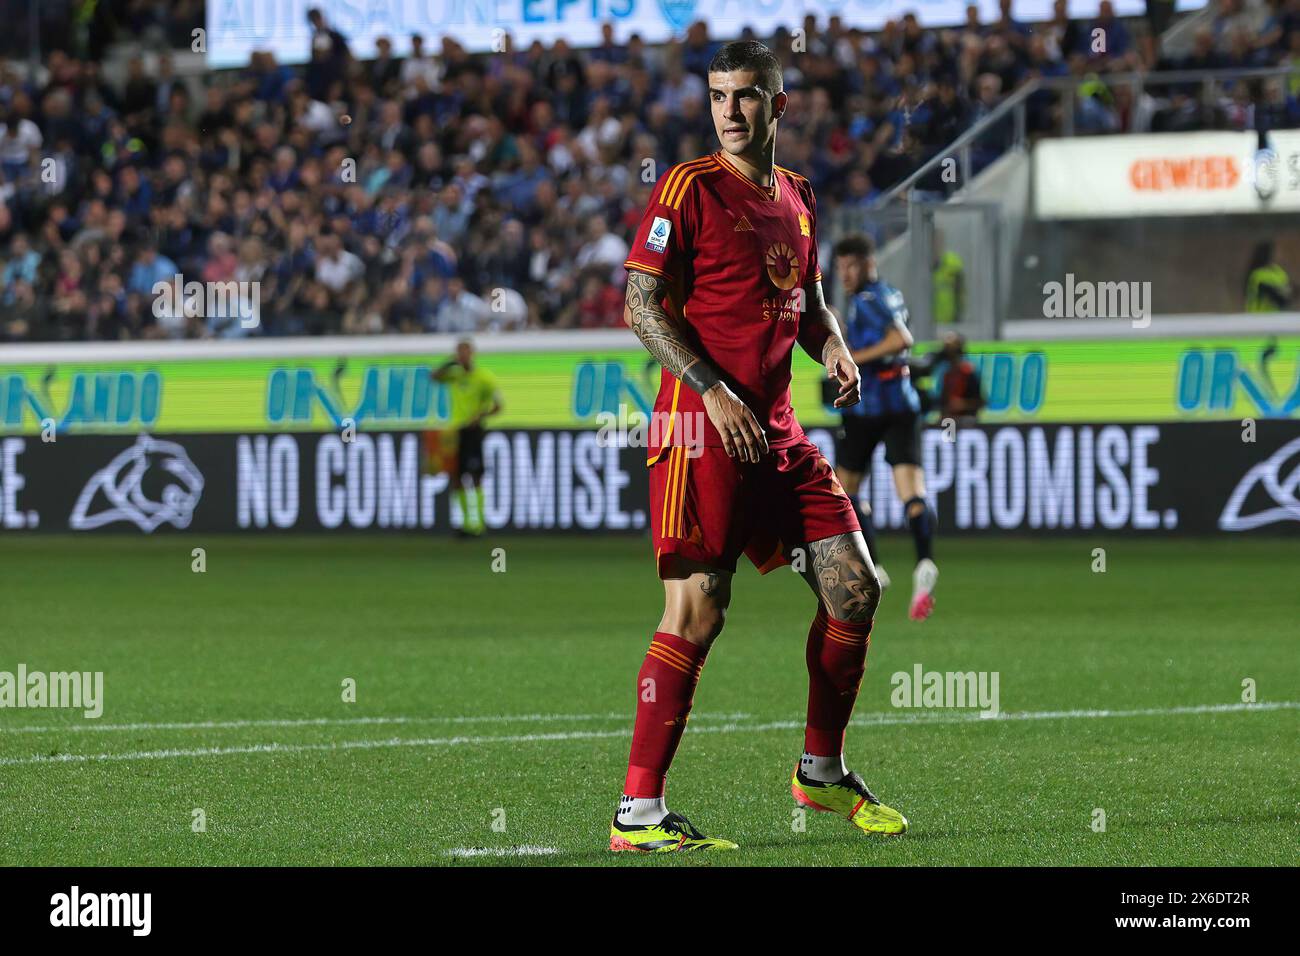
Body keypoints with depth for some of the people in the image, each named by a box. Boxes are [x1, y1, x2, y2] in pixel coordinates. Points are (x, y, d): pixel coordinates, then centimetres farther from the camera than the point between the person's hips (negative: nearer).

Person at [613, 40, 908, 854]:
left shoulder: (797, 198, 14)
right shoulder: (690, 188, -6)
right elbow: (640, 304, -10)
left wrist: (833, 348, 5)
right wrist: (714, 393, -18)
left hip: (778, 429, 7)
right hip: (702, 428, -7)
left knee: (856, 589, 6)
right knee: (697, 611, -11)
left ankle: (822, 771, 23)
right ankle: (637, 812, -8)